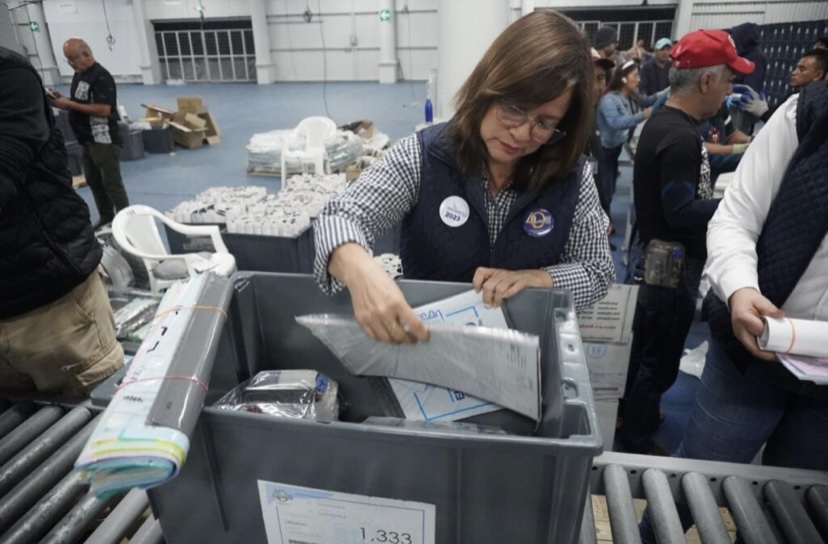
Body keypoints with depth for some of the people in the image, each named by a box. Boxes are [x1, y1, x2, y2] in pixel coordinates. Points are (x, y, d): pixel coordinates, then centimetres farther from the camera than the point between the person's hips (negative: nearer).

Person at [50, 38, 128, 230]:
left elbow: (103, 110, -24)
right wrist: (61, 99, 3)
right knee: (94, 181, 15)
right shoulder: (79, 75, 13)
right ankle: (106, 218, 25)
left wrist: (69, 104, -19)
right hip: (87, 140, 10)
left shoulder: (101, 77, -16)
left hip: (104, 140, -10)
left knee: (112, 183, -4)